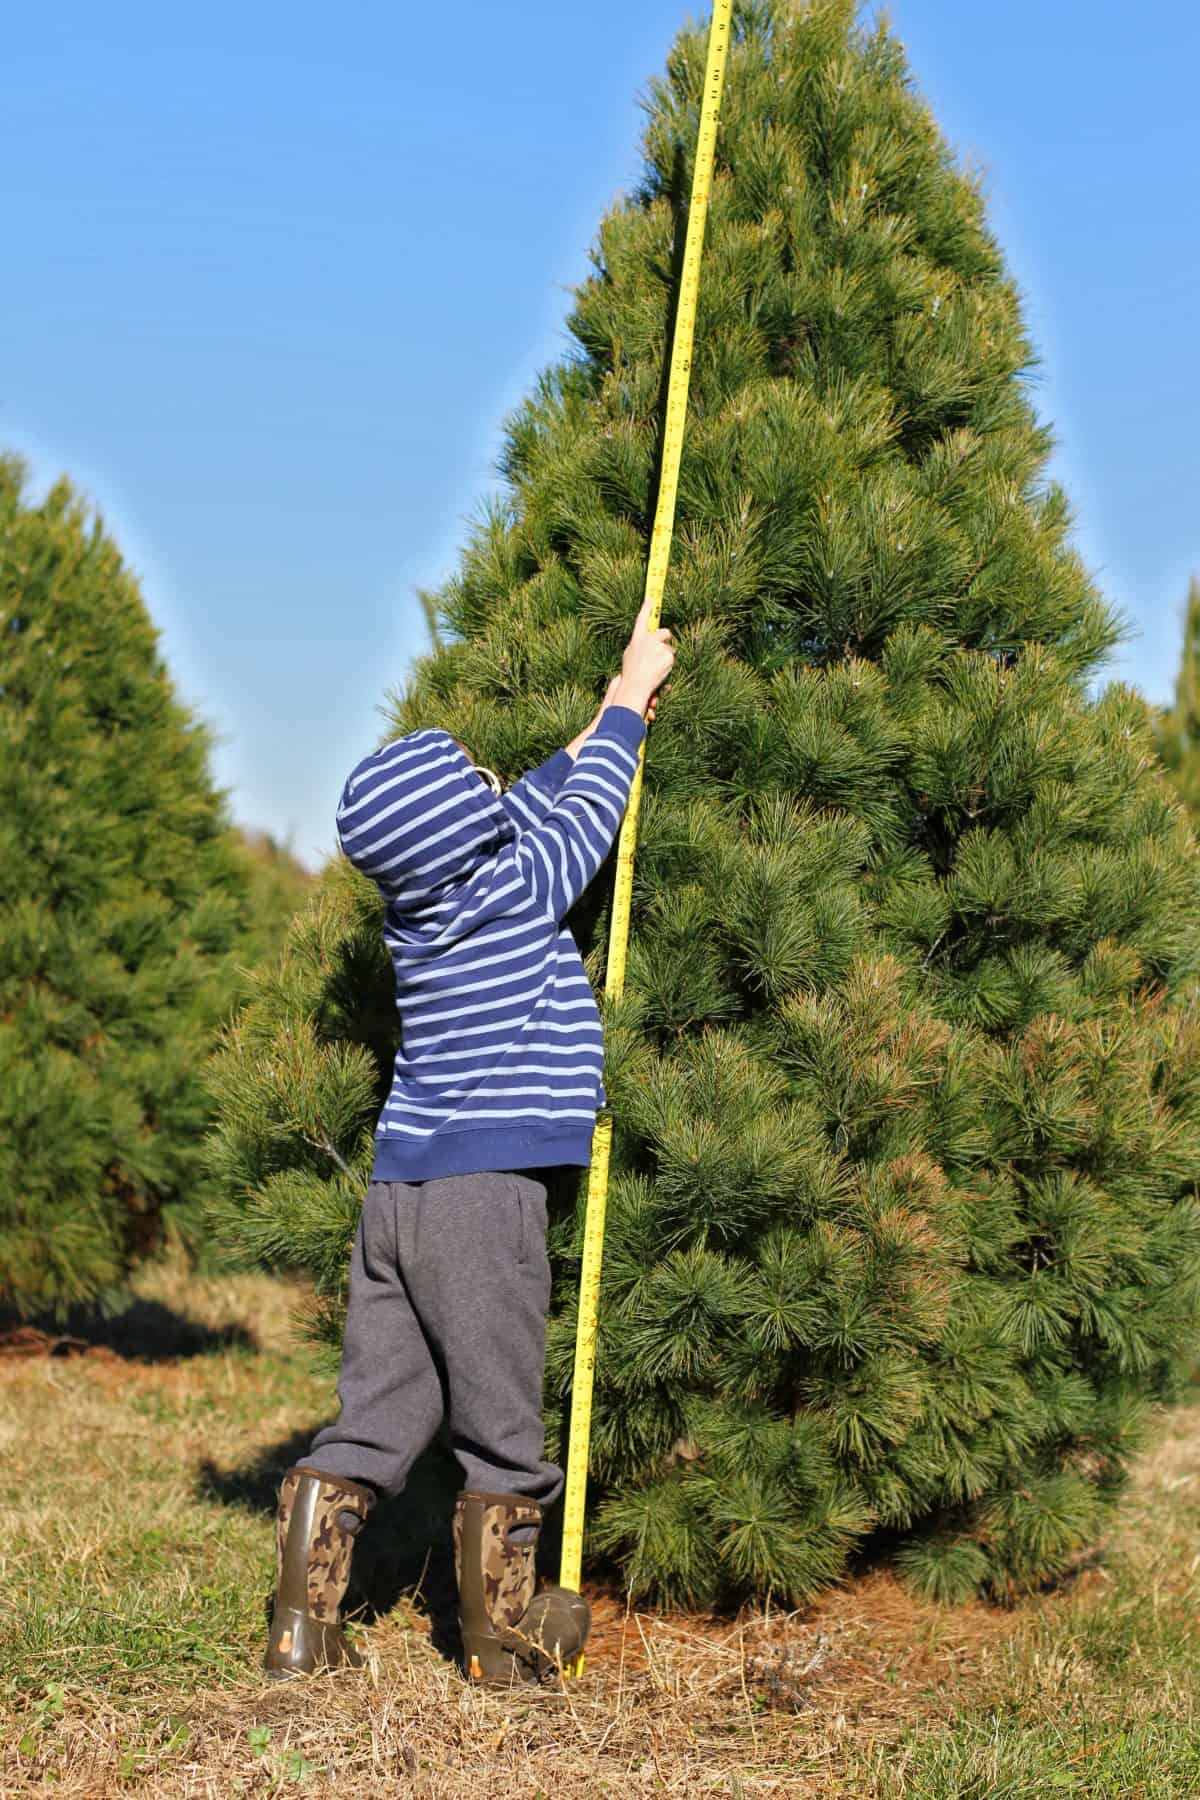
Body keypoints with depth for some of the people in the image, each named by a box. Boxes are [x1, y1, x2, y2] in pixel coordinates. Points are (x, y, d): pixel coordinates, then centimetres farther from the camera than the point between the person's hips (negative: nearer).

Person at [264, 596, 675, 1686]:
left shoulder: (422, 902, 12)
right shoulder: (514, 890, -8)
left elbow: (532, 810, 26)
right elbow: (586, 811, 9)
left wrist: (610, 720, 35)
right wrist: (633, 695, 23)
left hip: (398, 1187, 7)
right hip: (483, 1196, -7)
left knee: (374, 1416, 10)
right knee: (501, 1427, 5)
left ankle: (303, 1626, 8)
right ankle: (504, 1637, 14)